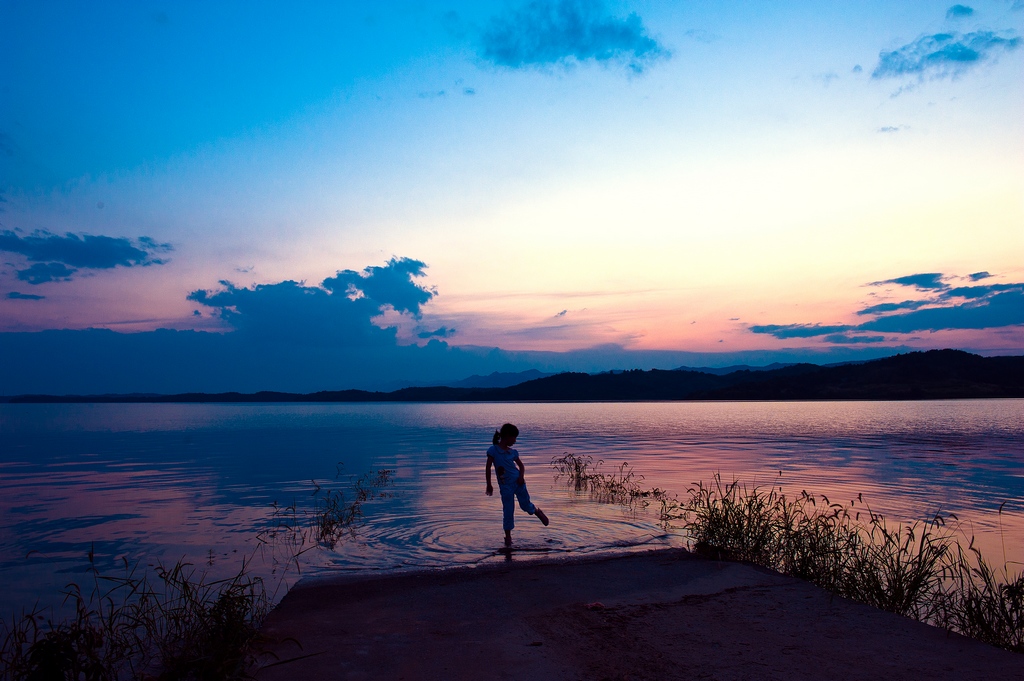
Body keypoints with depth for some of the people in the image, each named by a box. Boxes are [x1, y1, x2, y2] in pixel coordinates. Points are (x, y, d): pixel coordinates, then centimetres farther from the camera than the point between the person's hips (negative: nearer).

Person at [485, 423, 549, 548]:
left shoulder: (512, 452, 4)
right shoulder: (493, 450, -9)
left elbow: (521, 465, 16)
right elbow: (488, 467, -7)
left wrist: (521, 476, -4)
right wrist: (489, 485, -6)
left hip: (518, 482, 3)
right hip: (505, 486, -3)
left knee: (526, 505, 11)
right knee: (508, 511, 1)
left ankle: (538, 512, 43)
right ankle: (508, 536, 15)